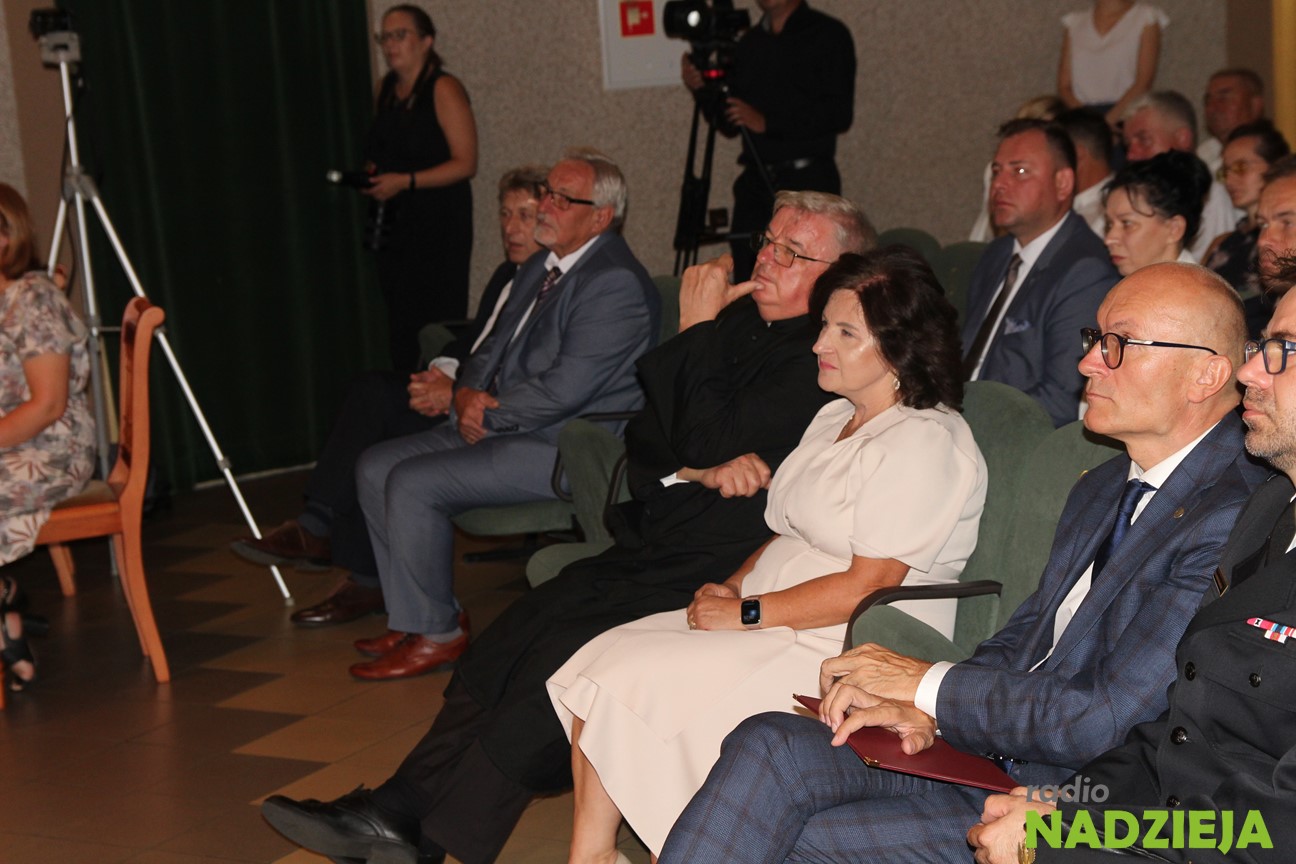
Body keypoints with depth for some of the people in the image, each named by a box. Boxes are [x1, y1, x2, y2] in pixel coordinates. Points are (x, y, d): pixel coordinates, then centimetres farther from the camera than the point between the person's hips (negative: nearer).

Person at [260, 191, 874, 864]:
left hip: (715, 574, -8)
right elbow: (642, 441, 14)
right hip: (648, 549, 8)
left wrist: (697, 329, -9)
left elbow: (710, 447, -18)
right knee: (514, 636, -8)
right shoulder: (742, 324, 15)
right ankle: (398, 809, -8)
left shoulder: (822, 361, -9)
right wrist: (695, 471, -8)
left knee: (563, 654, -22)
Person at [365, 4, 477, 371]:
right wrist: (372, 176, 5)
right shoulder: (386, 89, 13)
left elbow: (465, 163, -14)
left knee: (437, 325, -8)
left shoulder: (443, 89, -9)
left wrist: (405, 181, -20)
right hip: (394, 226, 7)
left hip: (438, 224, -7)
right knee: (401, 325, 7)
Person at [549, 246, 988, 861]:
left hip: (850, 652, -9)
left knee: (643, 685, -20)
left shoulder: (925, 443, -15)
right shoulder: (834, 419, 16)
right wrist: (731, 587, 3)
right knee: (601, 664, -6)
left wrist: (747, 612, -15)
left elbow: (866, 586, -20)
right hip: (766, 621, 10)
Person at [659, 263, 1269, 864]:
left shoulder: (1229, 521, -17)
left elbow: (1108, 718, -21)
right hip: (987, 756, 8)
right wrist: (922, 711, -5)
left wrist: (930, 686, -10)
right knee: (768, 746, -14)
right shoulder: (1101, 488, 15)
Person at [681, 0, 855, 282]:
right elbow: (730, 124, 18)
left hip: (808, 183, -5)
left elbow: (839, 115, -10)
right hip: (755, 182, 5)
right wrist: (701, 89, -1)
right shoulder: (749, 43, 15)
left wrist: (767, 122, -17)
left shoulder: (827, 35, -1)